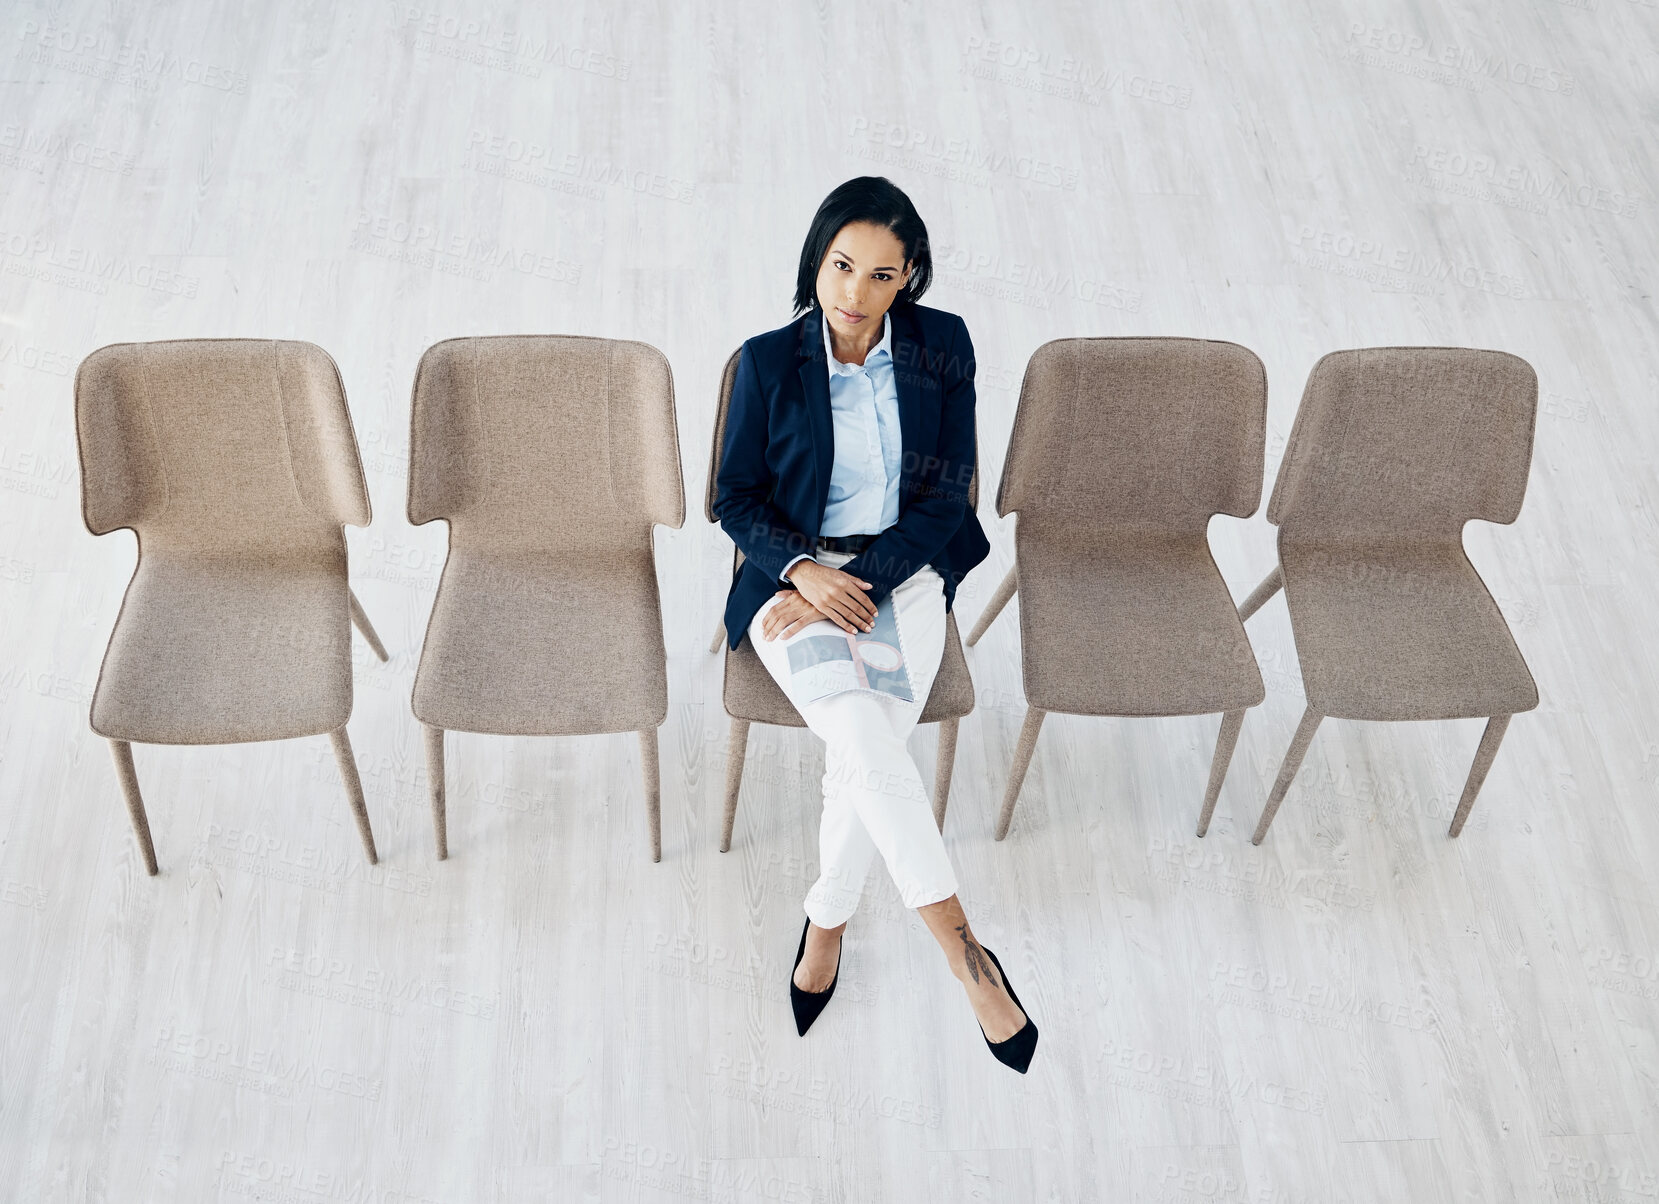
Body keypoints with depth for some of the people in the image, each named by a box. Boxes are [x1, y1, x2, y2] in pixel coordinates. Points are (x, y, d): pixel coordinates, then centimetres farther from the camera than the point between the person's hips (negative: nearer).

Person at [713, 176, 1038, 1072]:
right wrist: (804, 570, -15)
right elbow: (736, 498, 3)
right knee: (865, 736, -28)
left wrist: (863, 582, -13)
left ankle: (827, 917, 0)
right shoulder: (769, 362, -4)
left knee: (867, 748, -25)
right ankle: (964, 953, -21)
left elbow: (944, 498, -1)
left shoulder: (943, 348, -1)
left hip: (903, 573, 1)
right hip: (795, 576, -1)